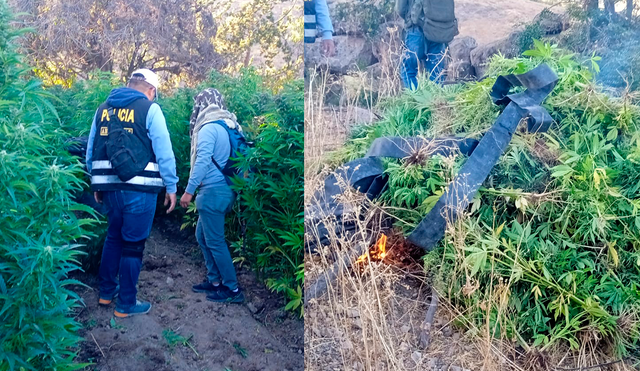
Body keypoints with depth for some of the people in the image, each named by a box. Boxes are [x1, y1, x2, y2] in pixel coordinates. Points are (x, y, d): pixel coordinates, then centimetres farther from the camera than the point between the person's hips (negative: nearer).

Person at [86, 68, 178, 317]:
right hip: (139, 188, -5)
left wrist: (97, 184, 22)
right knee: (133, 244, 4)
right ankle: (126, 304, 12)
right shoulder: (150, 109, -4)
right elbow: (164, 152, -8)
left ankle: (106, 291, 32)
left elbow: (91, 150, 15)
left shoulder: (104, 108, 12)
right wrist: (171, 187, -2)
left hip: (109, 186, 6)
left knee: (113, 236, 23)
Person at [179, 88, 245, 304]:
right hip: (224, 189, 9)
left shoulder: (209, 127, -13)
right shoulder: (228, 126, 12)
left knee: (215, 241, -1)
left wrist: (189, 191, -19)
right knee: (202, 235, 19)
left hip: (213, 191, -9)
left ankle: (233, 289, 5)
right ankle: (214, 281, 26)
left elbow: (203, 161, -21)